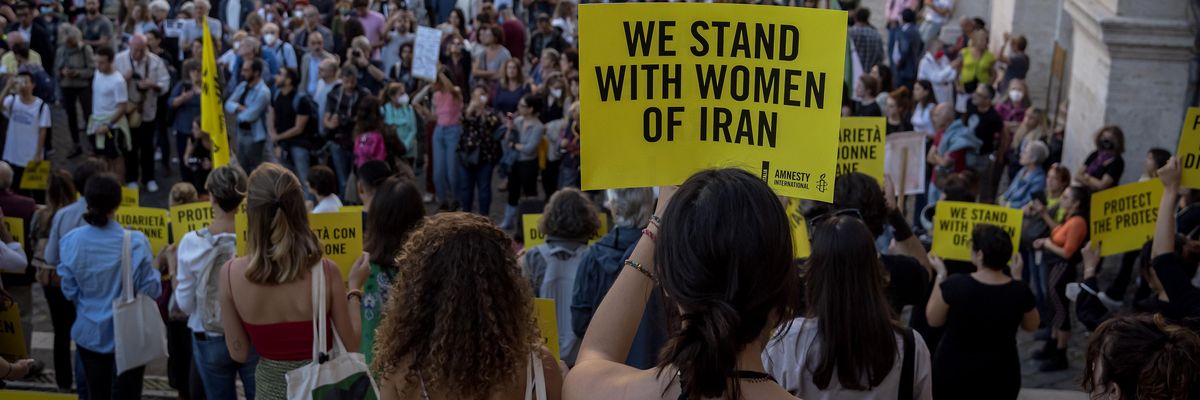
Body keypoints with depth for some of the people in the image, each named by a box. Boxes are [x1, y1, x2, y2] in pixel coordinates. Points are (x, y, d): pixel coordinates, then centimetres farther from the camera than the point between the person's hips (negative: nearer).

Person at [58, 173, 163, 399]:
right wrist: (157, 267, 5)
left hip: (90, 333, 3)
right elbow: (151, 290, -13)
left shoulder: (72, 241, -10)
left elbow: (69, 291, -2)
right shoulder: (135, 242, -18)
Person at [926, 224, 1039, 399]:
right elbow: (1031, 325, 8)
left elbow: (933, 320, -3)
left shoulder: (954, 284, -21)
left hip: (953, 373, -1)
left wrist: (941, 275, 2)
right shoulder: (1019, 291, -14)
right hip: (999, 377, 2)